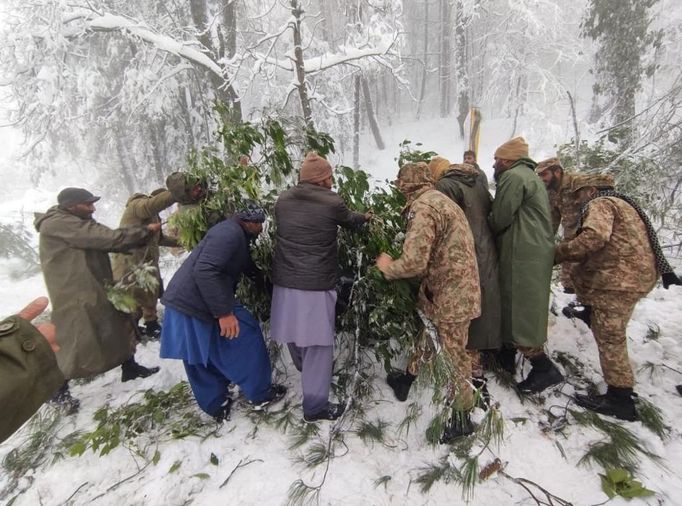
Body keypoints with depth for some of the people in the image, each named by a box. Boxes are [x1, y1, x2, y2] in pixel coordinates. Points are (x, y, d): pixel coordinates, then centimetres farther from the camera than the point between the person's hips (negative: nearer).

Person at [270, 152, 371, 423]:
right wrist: (365, 217, 34)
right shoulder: (332, 202, -10)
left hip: (284, 281, 6)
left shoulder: (283, 201, 3)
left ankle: (305, 372, 53)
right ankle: (315, 406, 18)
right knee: (318, 344, 7)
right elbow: (350, 221, 10)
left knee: (294, 333, 26)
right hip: (316, 285, -6)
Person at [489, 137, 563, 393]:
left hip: (523, 257, -10)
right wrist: (501, 236, 14)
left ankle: (544, 368, 4)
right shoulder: (530, 176, 21)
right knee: (515, 306, 17)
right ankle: (508, 355, 29)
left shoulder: (513, 176, -12)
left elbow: (500, 218, -14)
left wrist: (488, 233, 5)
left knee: (518, 311, -4)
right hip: (534, 252, 10)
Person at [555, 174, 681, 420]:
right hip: (633, 276, 11)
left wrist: (559, 253, -19)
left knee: (609, 336, -5)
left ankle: (620, 398, 2)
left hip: (620, 279, -10)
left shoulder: (600, 204, -7)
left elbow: (594, 237, -26)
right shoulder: (619, 203, 26)